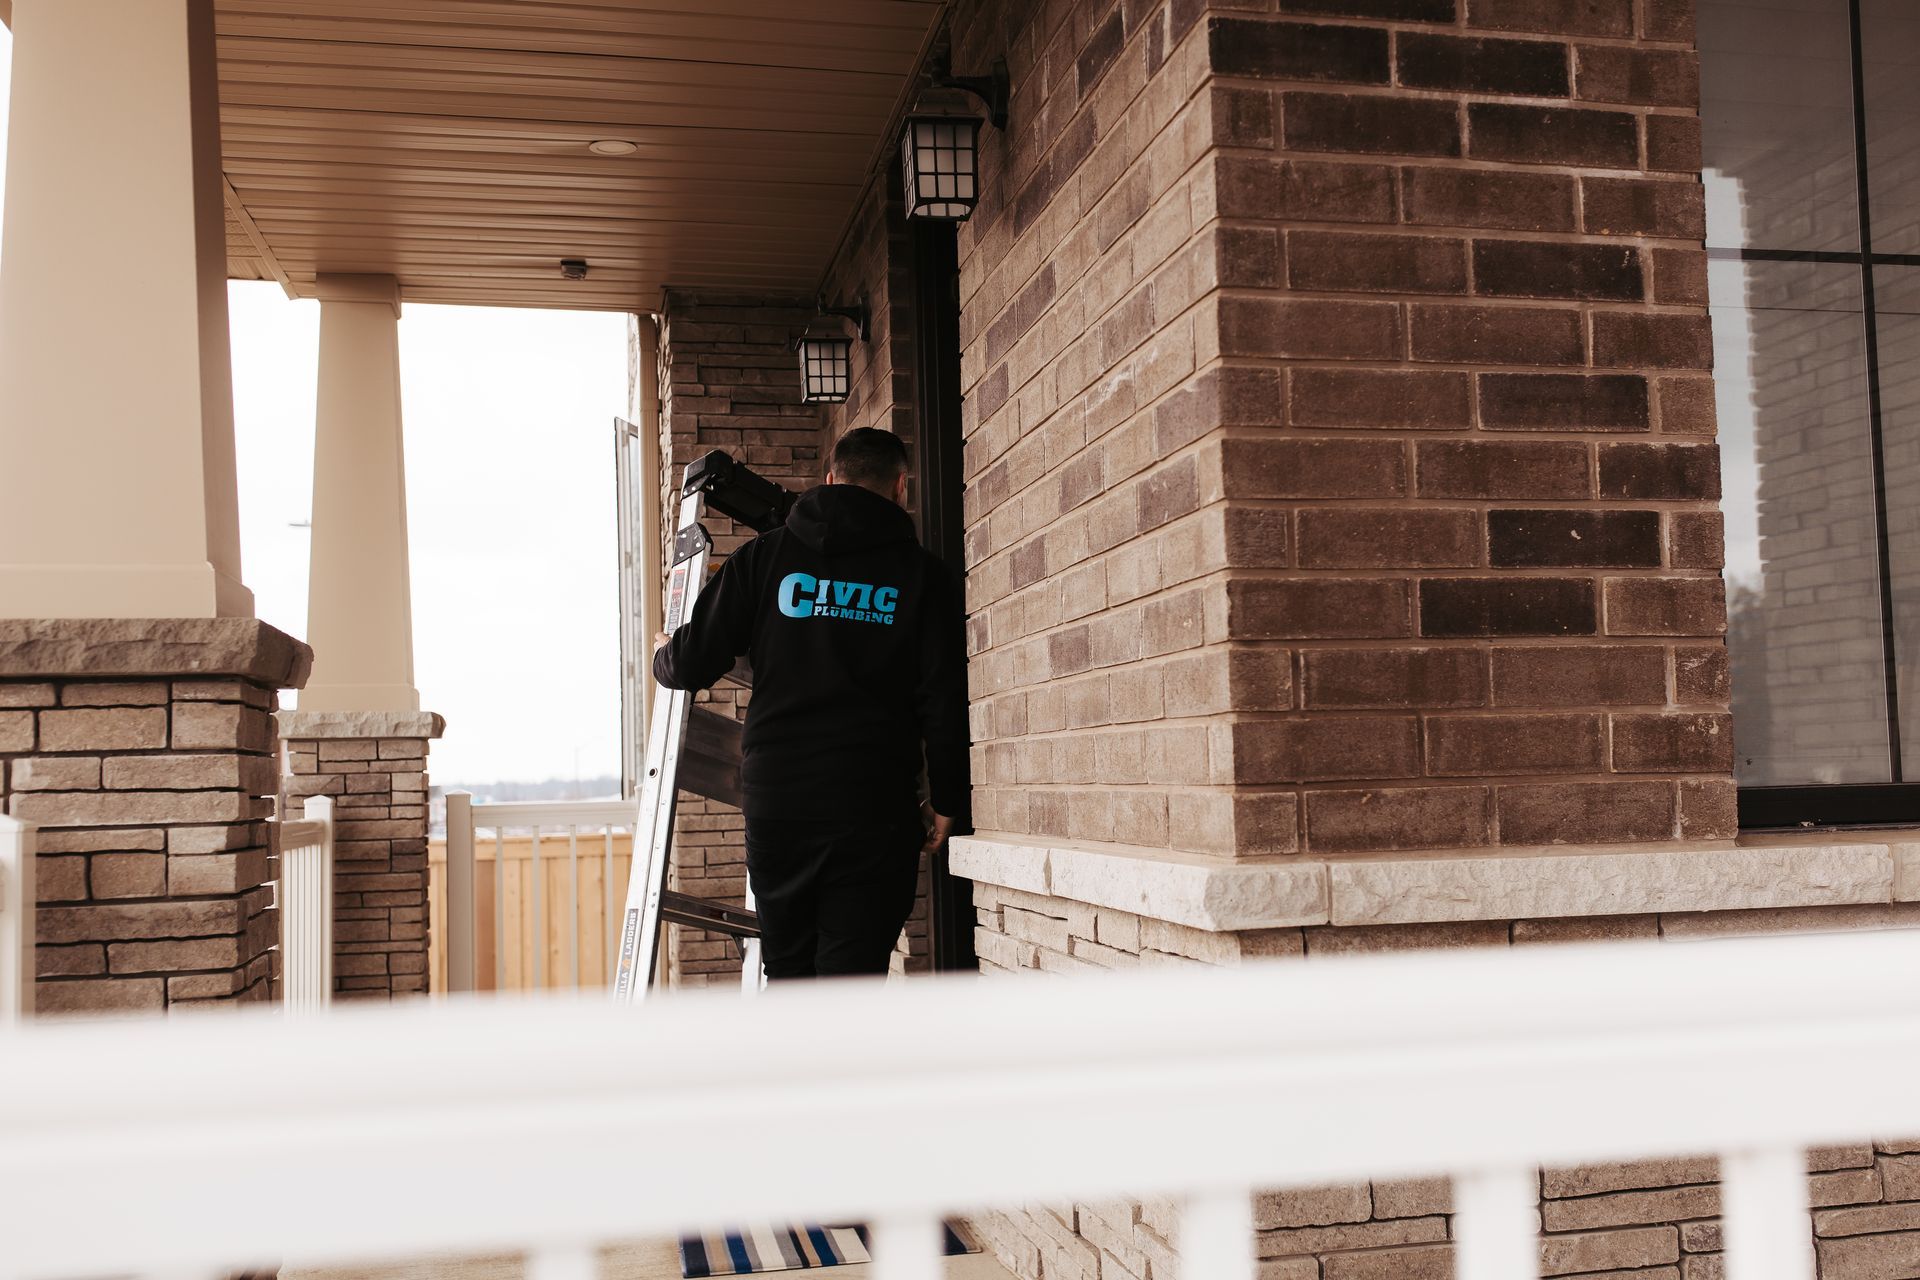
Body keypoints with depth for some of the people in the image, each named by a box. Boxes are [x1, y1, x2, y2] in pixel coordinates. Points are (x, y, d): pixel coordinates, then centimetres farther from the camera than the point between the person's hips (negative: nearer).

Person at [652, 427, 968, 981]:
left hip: (776, 801, 2)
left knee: (788, 970, 16)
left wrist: (663, 655, 25)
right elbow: (944, 701, -1)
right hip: (875, 808, -2)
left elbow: (694, 662, 2)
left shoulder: (764, 556, 5)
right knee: (850, 973, 0)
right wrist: (944, 801, 9)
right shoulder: (920, 573, 3)